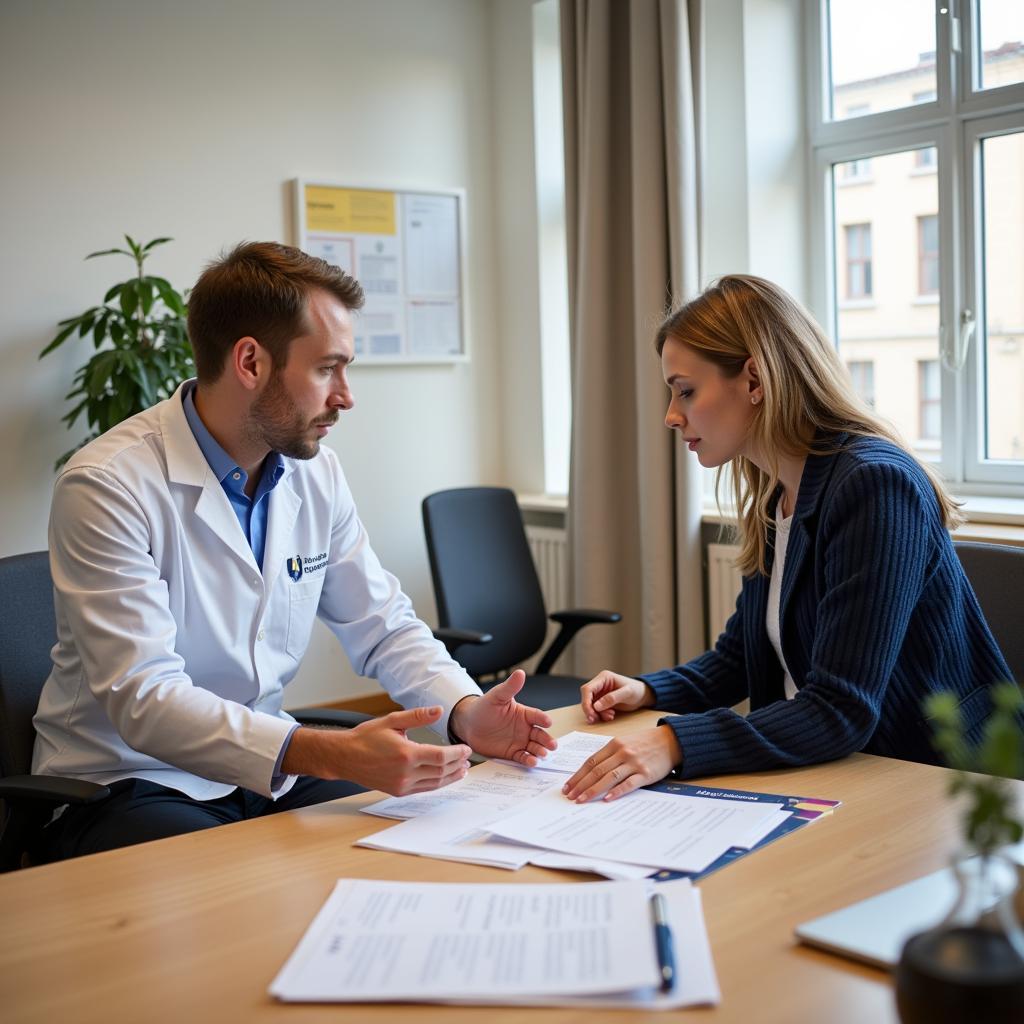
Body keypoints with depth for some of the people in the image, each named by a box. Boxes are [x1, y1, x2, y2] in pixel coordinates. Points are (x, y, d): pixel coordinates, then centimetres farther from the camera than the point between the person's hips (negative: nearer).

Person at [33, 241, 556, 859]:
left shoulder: (317, 473, 2)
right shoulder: (108, 488, -19)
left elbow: (384, 627, 9)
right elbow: (143, 698, -27)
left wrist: (466, 711, -12)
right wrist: (333, 754, -39)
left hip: (265, 773, 6)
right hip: (128, 785, -6)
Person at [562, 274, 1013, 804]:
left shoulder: (874, 486, -20)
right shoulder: (772, 502, 7)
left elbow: (841, 711, -26)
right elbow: (739, 655, 18)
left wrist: (677, 743, -35)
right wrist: (650, 691, 0)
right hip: (819, 775, 7)